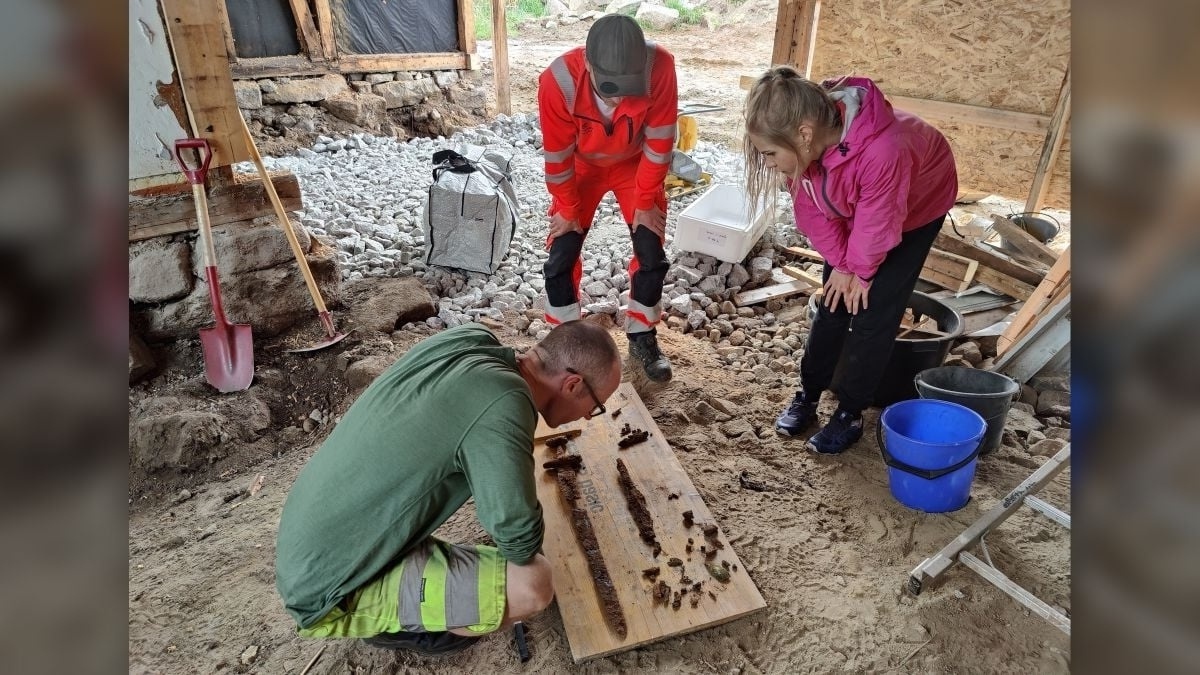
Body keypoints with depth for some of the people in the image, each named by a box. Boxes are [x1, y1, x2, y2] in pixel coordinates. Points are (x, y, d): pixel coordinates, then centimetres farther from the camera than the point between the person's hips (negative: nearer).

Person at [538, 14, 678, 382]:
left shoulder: (660, 67, -36)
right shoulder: (558, 81, -36)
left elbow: (659, 144, -22)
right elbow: (557, 156, -21)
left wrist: (645, 203, -13)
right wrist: (568, 210, -9)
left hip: (636, 164, 1)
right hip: (582, 166, 0)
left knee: (652, 255, -1)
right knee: (561, 257, -4)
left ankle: (642, 339, 19)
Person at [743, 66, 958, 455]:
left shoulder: (883, 149, -46)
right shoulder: (804, 145, -26)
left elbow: (878, 223, -30)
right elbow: (813, 212, -13)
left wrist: (860, 269, -13)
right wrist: (842, 264, -10)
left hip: (917, 207, -5)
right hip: (854, 212, 5)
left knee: (874, 314, -7)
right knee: (834, 303, 5)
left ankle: (850, 414, 8)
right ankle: (808, 395, 20)